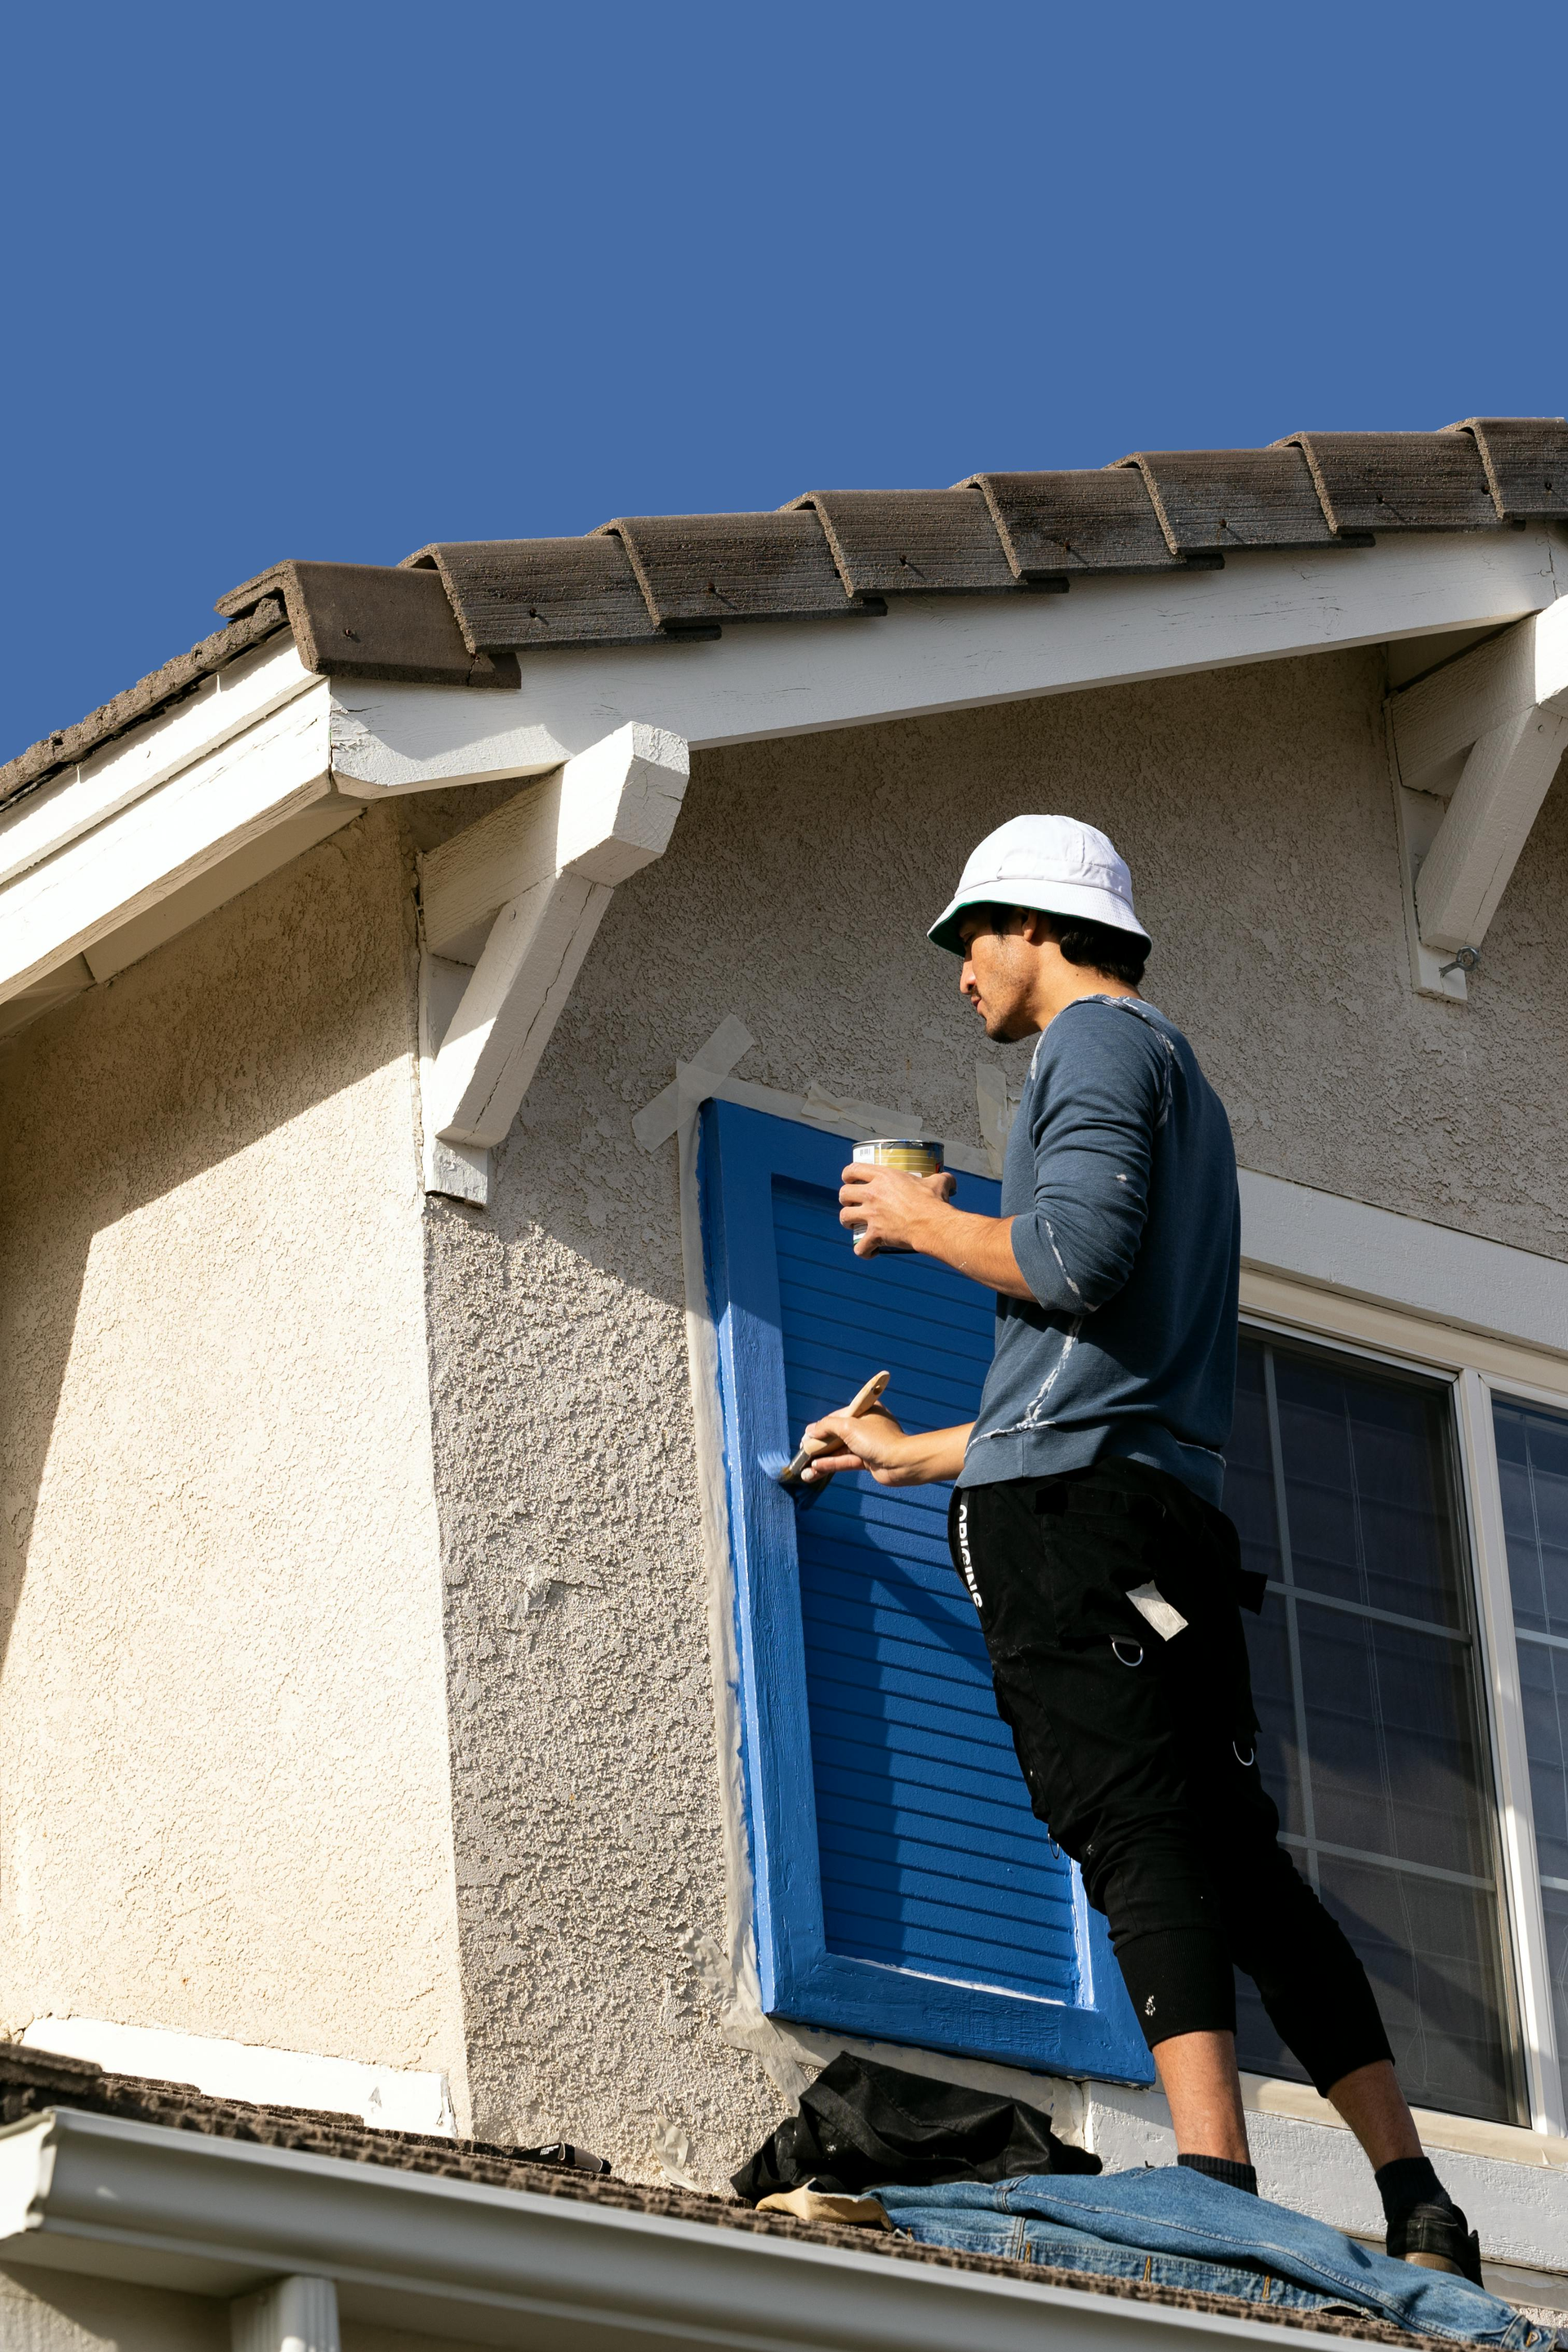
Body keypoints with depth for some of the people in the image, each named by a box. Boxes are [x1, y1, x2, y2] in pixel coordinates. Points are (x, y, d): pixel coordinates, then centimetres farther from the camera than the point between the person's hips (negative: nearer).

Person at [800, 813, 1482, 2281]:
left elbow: (1077, 1260, -16)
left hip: (1068, 1502, -9)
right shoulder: (1178, 1085, 32)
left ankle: (1217, 2187, -31)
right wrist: (924, 1454, 44)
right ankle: (1419, 2214, 1)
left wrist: (924, 1220, 1)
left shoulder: (1103, 1041, 2)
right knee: (1233, 1851, 5)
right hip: (1169, 1508, 9)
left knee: (1134, 1833, -19)